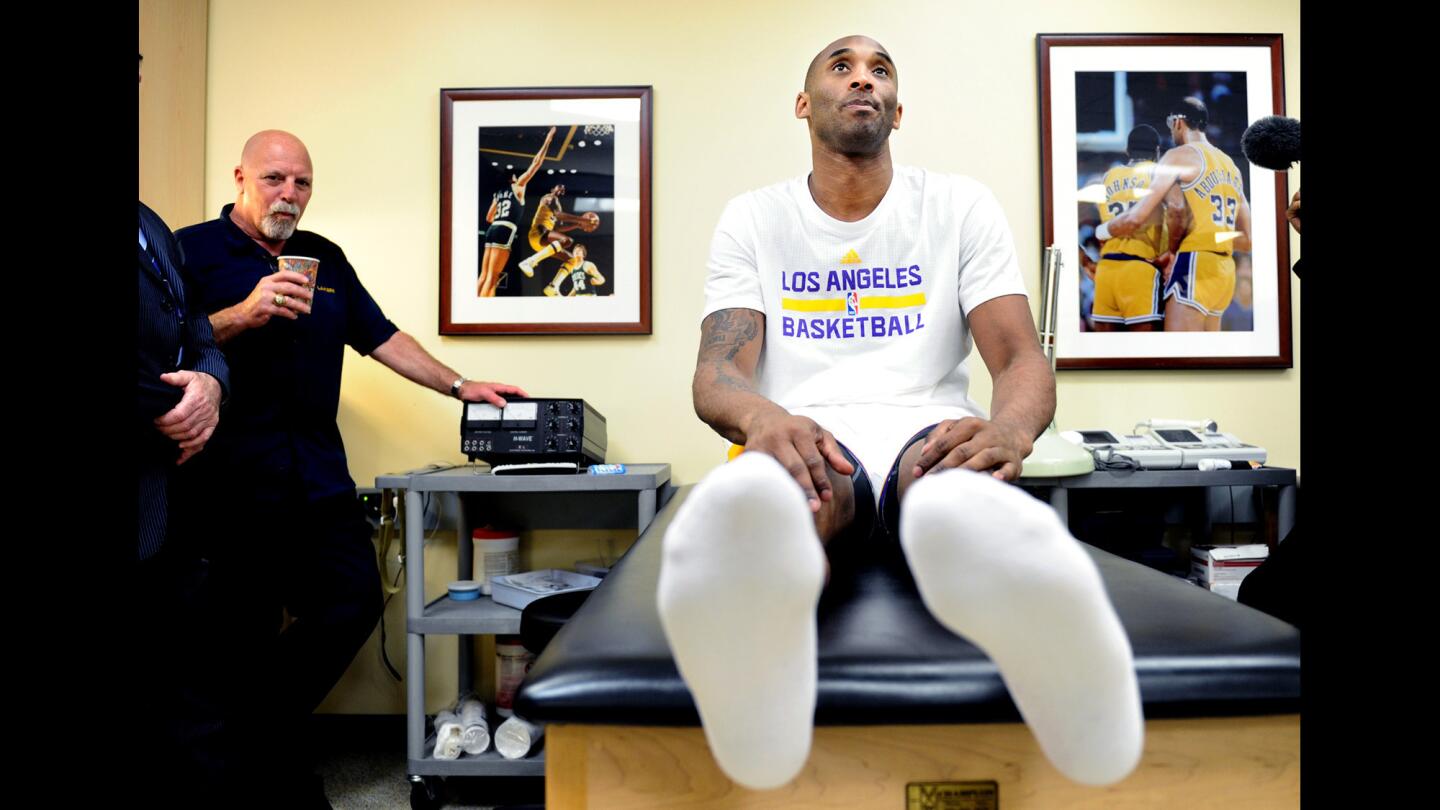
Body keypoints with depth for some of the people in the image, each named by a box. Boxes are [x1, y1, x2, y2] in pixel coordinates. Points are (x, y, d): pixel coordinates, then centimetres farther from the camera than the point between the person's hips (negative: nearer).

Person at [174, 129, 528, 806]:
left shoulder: (325, 259, 18)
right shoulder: (193, 250, 1)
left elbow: (382, 338, 18)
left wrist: (459, 387, 14)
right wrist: (243, 315, -19)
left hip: (319, 478, 6)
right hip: (234, 485, -5)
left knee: (355, 601, 2)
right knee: (245, 637, 2)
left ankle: (264, 726, 25)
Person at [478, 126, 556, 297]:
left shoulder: (498, 193, 22)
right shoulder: (517, 186, 5)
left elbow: (489, 218, 27)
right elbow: (536, 164, 4)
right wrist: (547, 141, 9)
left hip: (492, 230, 8)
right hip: (504, 232, -7)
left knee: (484, 276, 5)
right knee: (492, 277, -12)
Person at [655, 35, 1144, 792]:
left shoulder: (960, 205, 15)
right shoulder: (753, 218, 13)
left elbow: (1021, 357, 4)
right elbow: (716, 373, 0)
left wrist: (1010, 428, -23)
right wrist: (763, 418, -27)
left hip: (930, 434, 1)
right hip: (807, 440, 0)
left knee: (957, 484, -38)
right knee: (782, 475, -40)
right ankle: (756, 640, -62)